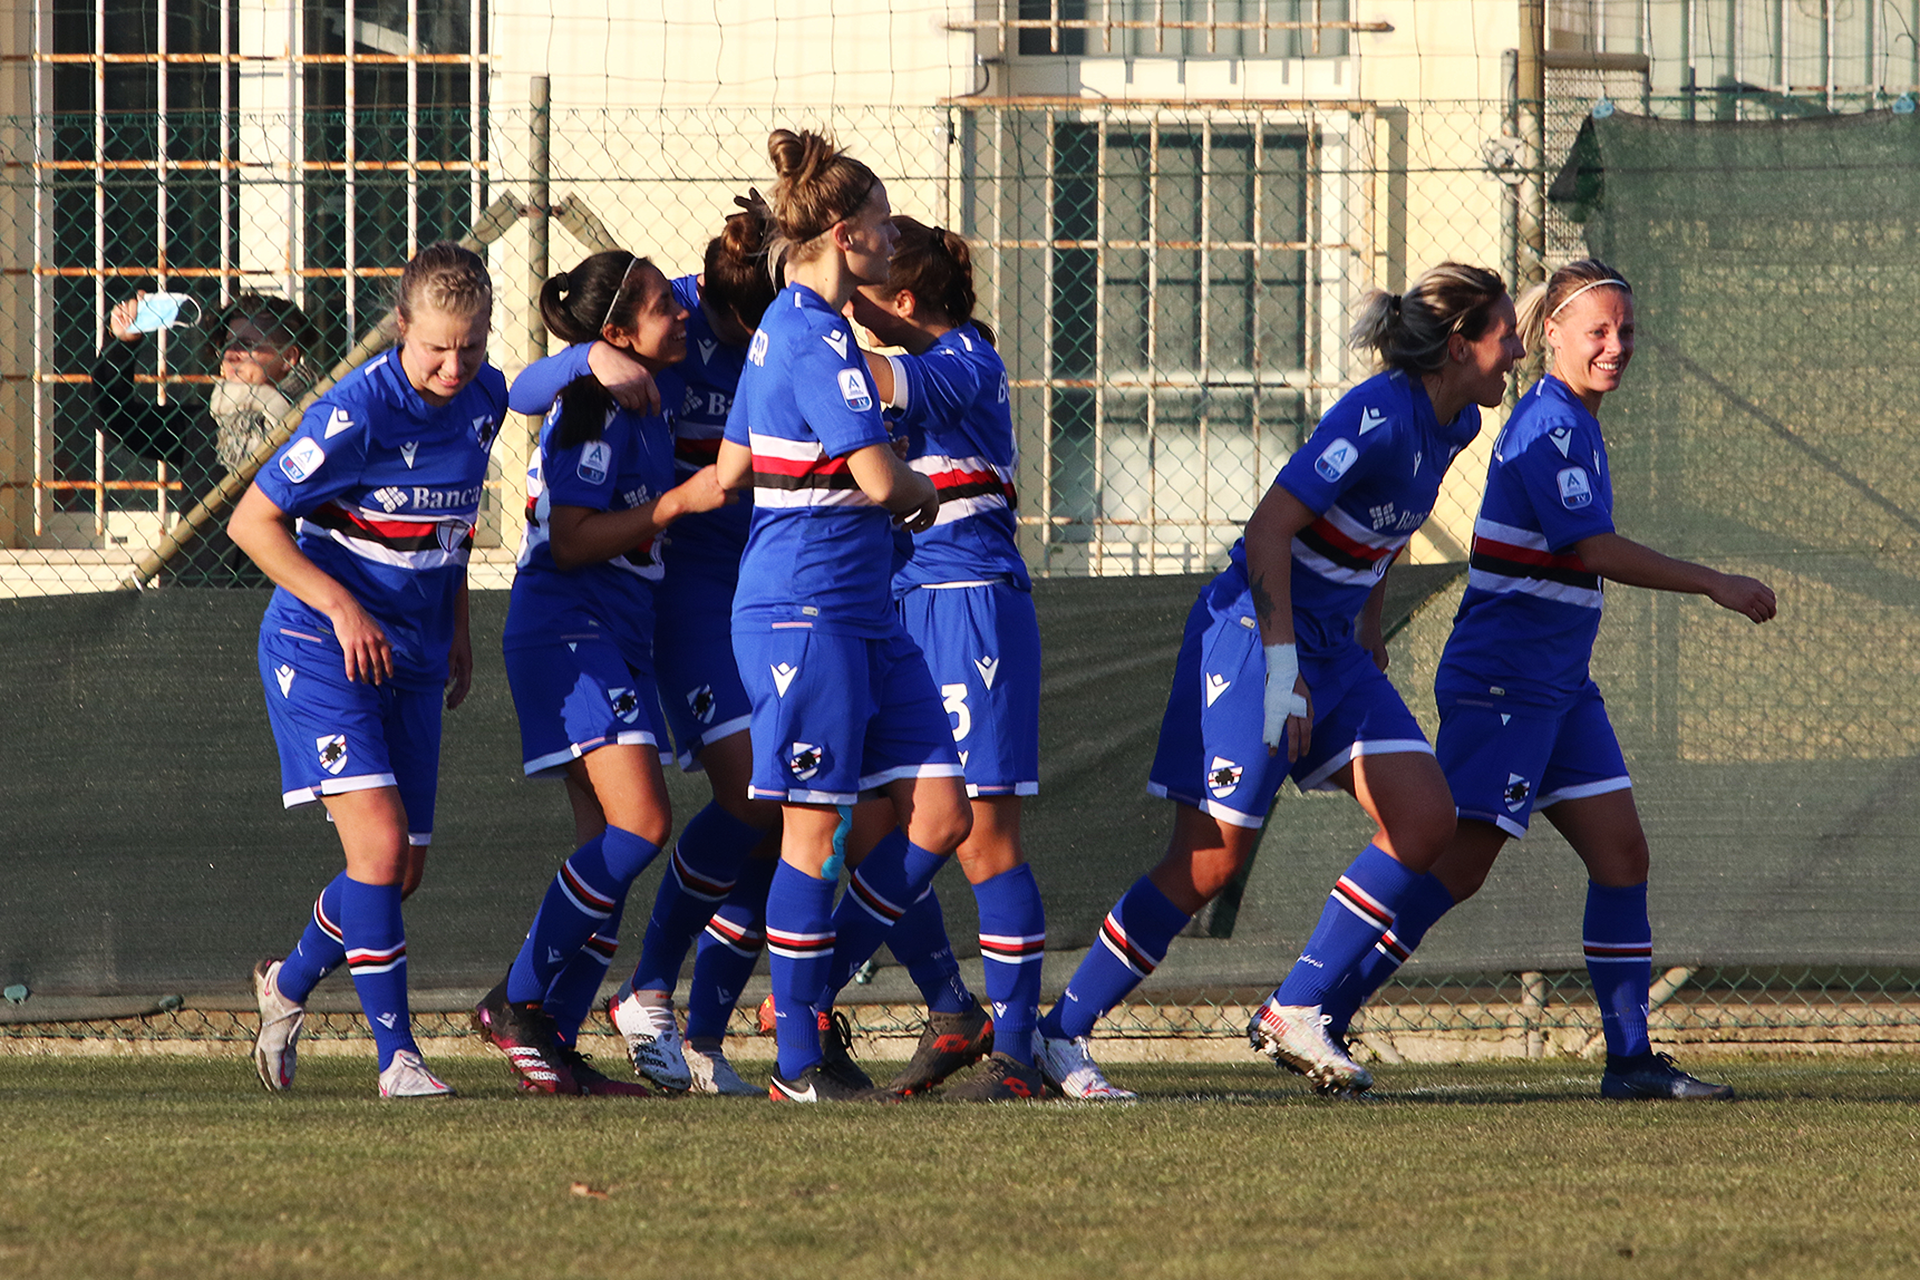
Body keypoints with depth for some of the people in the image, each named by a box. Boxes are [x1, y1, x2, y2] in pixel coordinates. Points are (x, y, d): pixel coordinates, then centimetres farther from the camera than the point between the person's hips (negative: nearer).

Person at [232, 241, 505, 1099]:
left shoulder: (484, 400, 1)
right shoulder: (356, 414, -21)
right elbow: (252, 521, -14)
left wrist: (455, 630, 19)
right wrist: (340, 606, -21)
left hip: (411, 657, 7)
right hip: (322, 651, -7)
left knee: (402, 868, 10)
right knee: (379, 841, -19)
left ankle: (288, 985, 37)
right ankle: (396, 1053, -13)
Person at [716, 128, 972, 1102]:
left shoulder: (782, 329, 15)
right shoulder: (815, 338, -16)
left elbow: (731, 471, 21)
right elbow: (881, 478, -21)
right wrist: (923, 493, 1)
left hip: (865, 617, 10)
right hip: (808, 611, -10)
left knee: (940, 816, 5)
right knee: (815, 832, -4)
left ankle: (807, 992, 15)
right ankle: (797, 1062, 3)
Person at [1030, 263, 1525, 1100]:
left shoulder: (1452, 425, 5)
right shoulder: (1378, 417, -22)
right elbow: (1267, 529, -26)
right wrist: (1283, 671, -28)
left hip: (1331, 647, 9)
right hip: (1252, 632, -9)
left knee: (1424, 820, -3)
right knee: (1211, 858, -8)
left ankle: (1295, 1012, 3)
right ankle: (1060, 1034, 2)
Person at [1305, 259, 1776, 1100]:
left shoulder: (1575, 424, 16)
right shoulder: (1547, 425, -15)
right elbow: (1595, 549, -22)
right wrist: (1714, 585, -20)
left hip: (1559, 685, 10)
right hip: (1501, 681, -10)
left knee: (1621, 854, 2)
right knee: (1459, 864, -11)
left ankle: (1631, 1057, 3)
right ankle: (1309, 1019, -5)